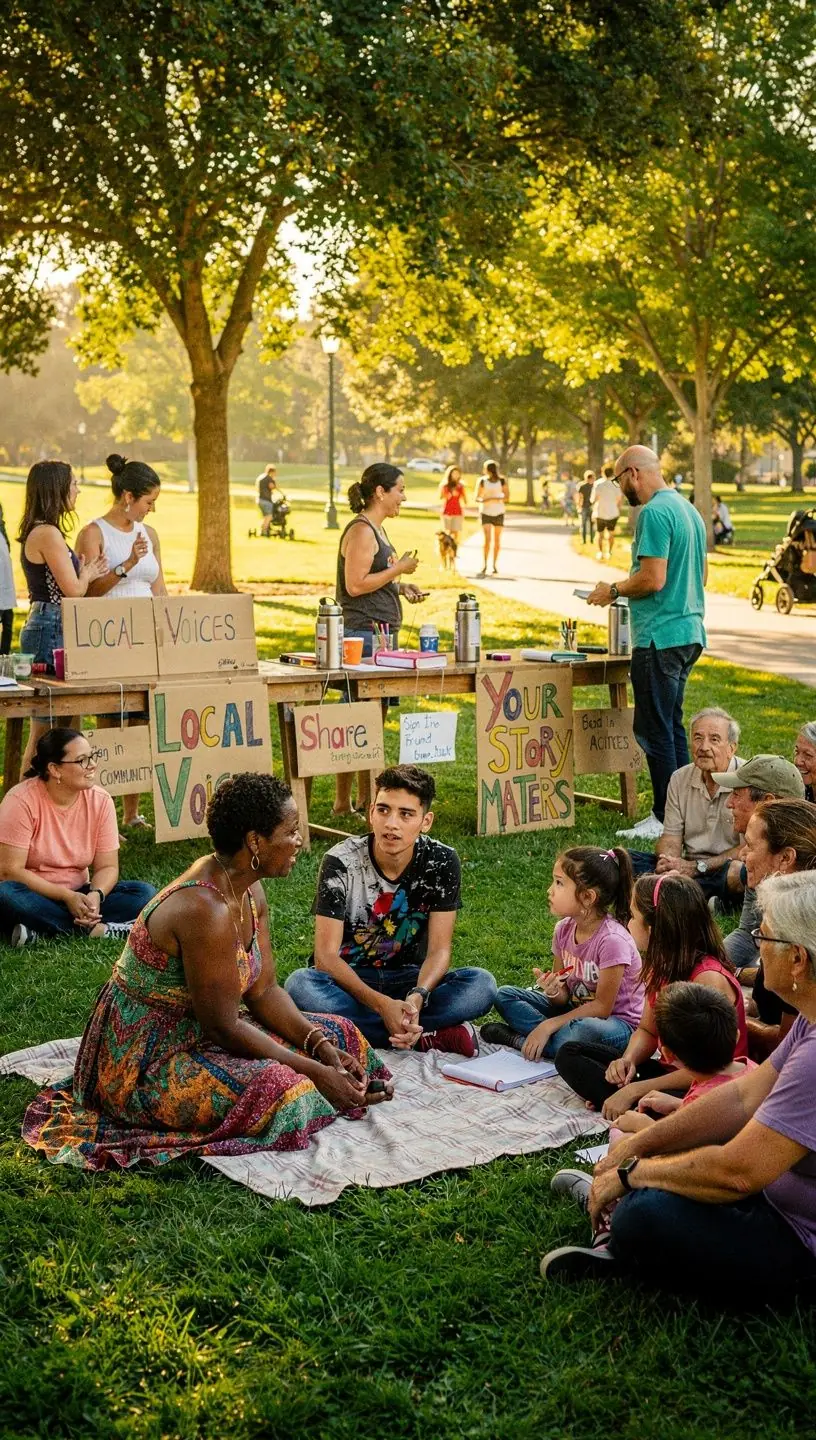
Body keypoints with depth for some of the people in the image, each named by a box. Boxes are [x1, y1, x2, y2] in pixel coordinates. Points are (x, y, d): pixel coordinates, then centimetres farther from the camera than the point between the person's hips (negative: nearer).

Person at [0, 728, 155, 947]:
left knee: (144, 893, -16)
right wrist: (68, 897, -25)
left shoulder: (100, 800, -4)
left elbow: (108, 867, -2)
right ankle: (96, 929, -26)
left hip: (79, 897, 4)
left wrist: (95, 895, -25)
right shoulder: (21, 800, -16)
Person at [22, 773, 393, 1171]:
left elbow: (264, 990, 4)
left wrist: (321, 1047, -10)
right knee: (278, 1089, -32)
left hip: (193, 1030, 10)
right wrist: (314, 1071, -20)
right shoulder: (205, 910, -30)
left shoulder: (249, 890, 0)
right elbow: (222, 1025, -26)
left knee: (339, 1037, 7)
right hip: (146, 1061, -10)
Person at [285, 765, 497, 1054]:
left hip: (408, 979, 1)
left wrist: (416, 998, -33)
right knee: (300, 985, -35)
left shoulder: (441, 862, -11)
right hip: (348, 980, -1)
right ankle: (429, 1036, -30)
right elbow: (326, 956, -20)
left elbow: (439, 950, -11)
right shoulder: (341, 862, -17)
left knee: (482, 984, -25)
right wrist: (382, 1004, -35)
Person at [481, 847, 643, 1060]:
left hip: (619, 1024, -7)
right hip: (575, 1012, 7)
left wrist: (548, 1025, -23)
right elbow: (565, 997, 4)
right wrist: (554, 991, -21)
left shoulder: (612, 939, -23)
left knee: (579, 1031, -40)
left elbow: (602, 1007, -20)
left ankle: (521, 1039, -17)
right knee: (505, 996, -1)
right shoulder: (564, 930, -2)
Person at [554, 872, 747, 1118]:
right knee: (569, 1055, 4)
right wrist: (628, 1060, -8)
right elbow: (647, 1031, 15)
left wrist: (634, 1090, -22)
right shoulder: (661, 967, 2)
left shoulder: (708, 979, -24)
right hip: (668, 1072, 10)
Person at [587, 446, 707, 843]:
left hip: (660, 636, -10)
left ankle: (667, 819, 0)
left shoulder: (654, 513, -16)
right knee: (671, 725, 16)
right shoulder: (688, 508, 15)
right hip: (690, 631, 10)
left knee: (654, 730, -3)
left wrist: (613, 591, -6)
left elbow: (652, 578, -23)